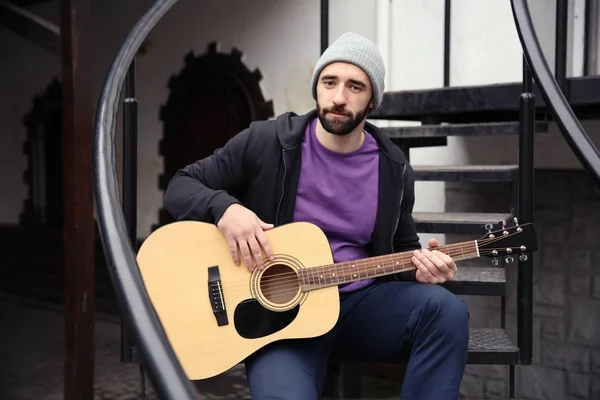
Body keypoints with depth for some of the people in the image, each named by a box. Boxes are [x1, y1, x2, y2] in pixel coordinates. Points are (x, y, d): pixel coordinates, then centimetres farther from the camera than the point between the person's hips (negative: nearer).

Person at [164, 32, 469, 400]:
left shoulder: (394, 169, 3)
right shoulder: (266, 142, -6)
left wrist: (419, 266, -8)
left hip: (359, 303, 4)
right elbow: (181, 187, -1)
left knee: (446, 308, -23)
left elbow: (403, 247, 16)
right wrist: (225, 208, -22)